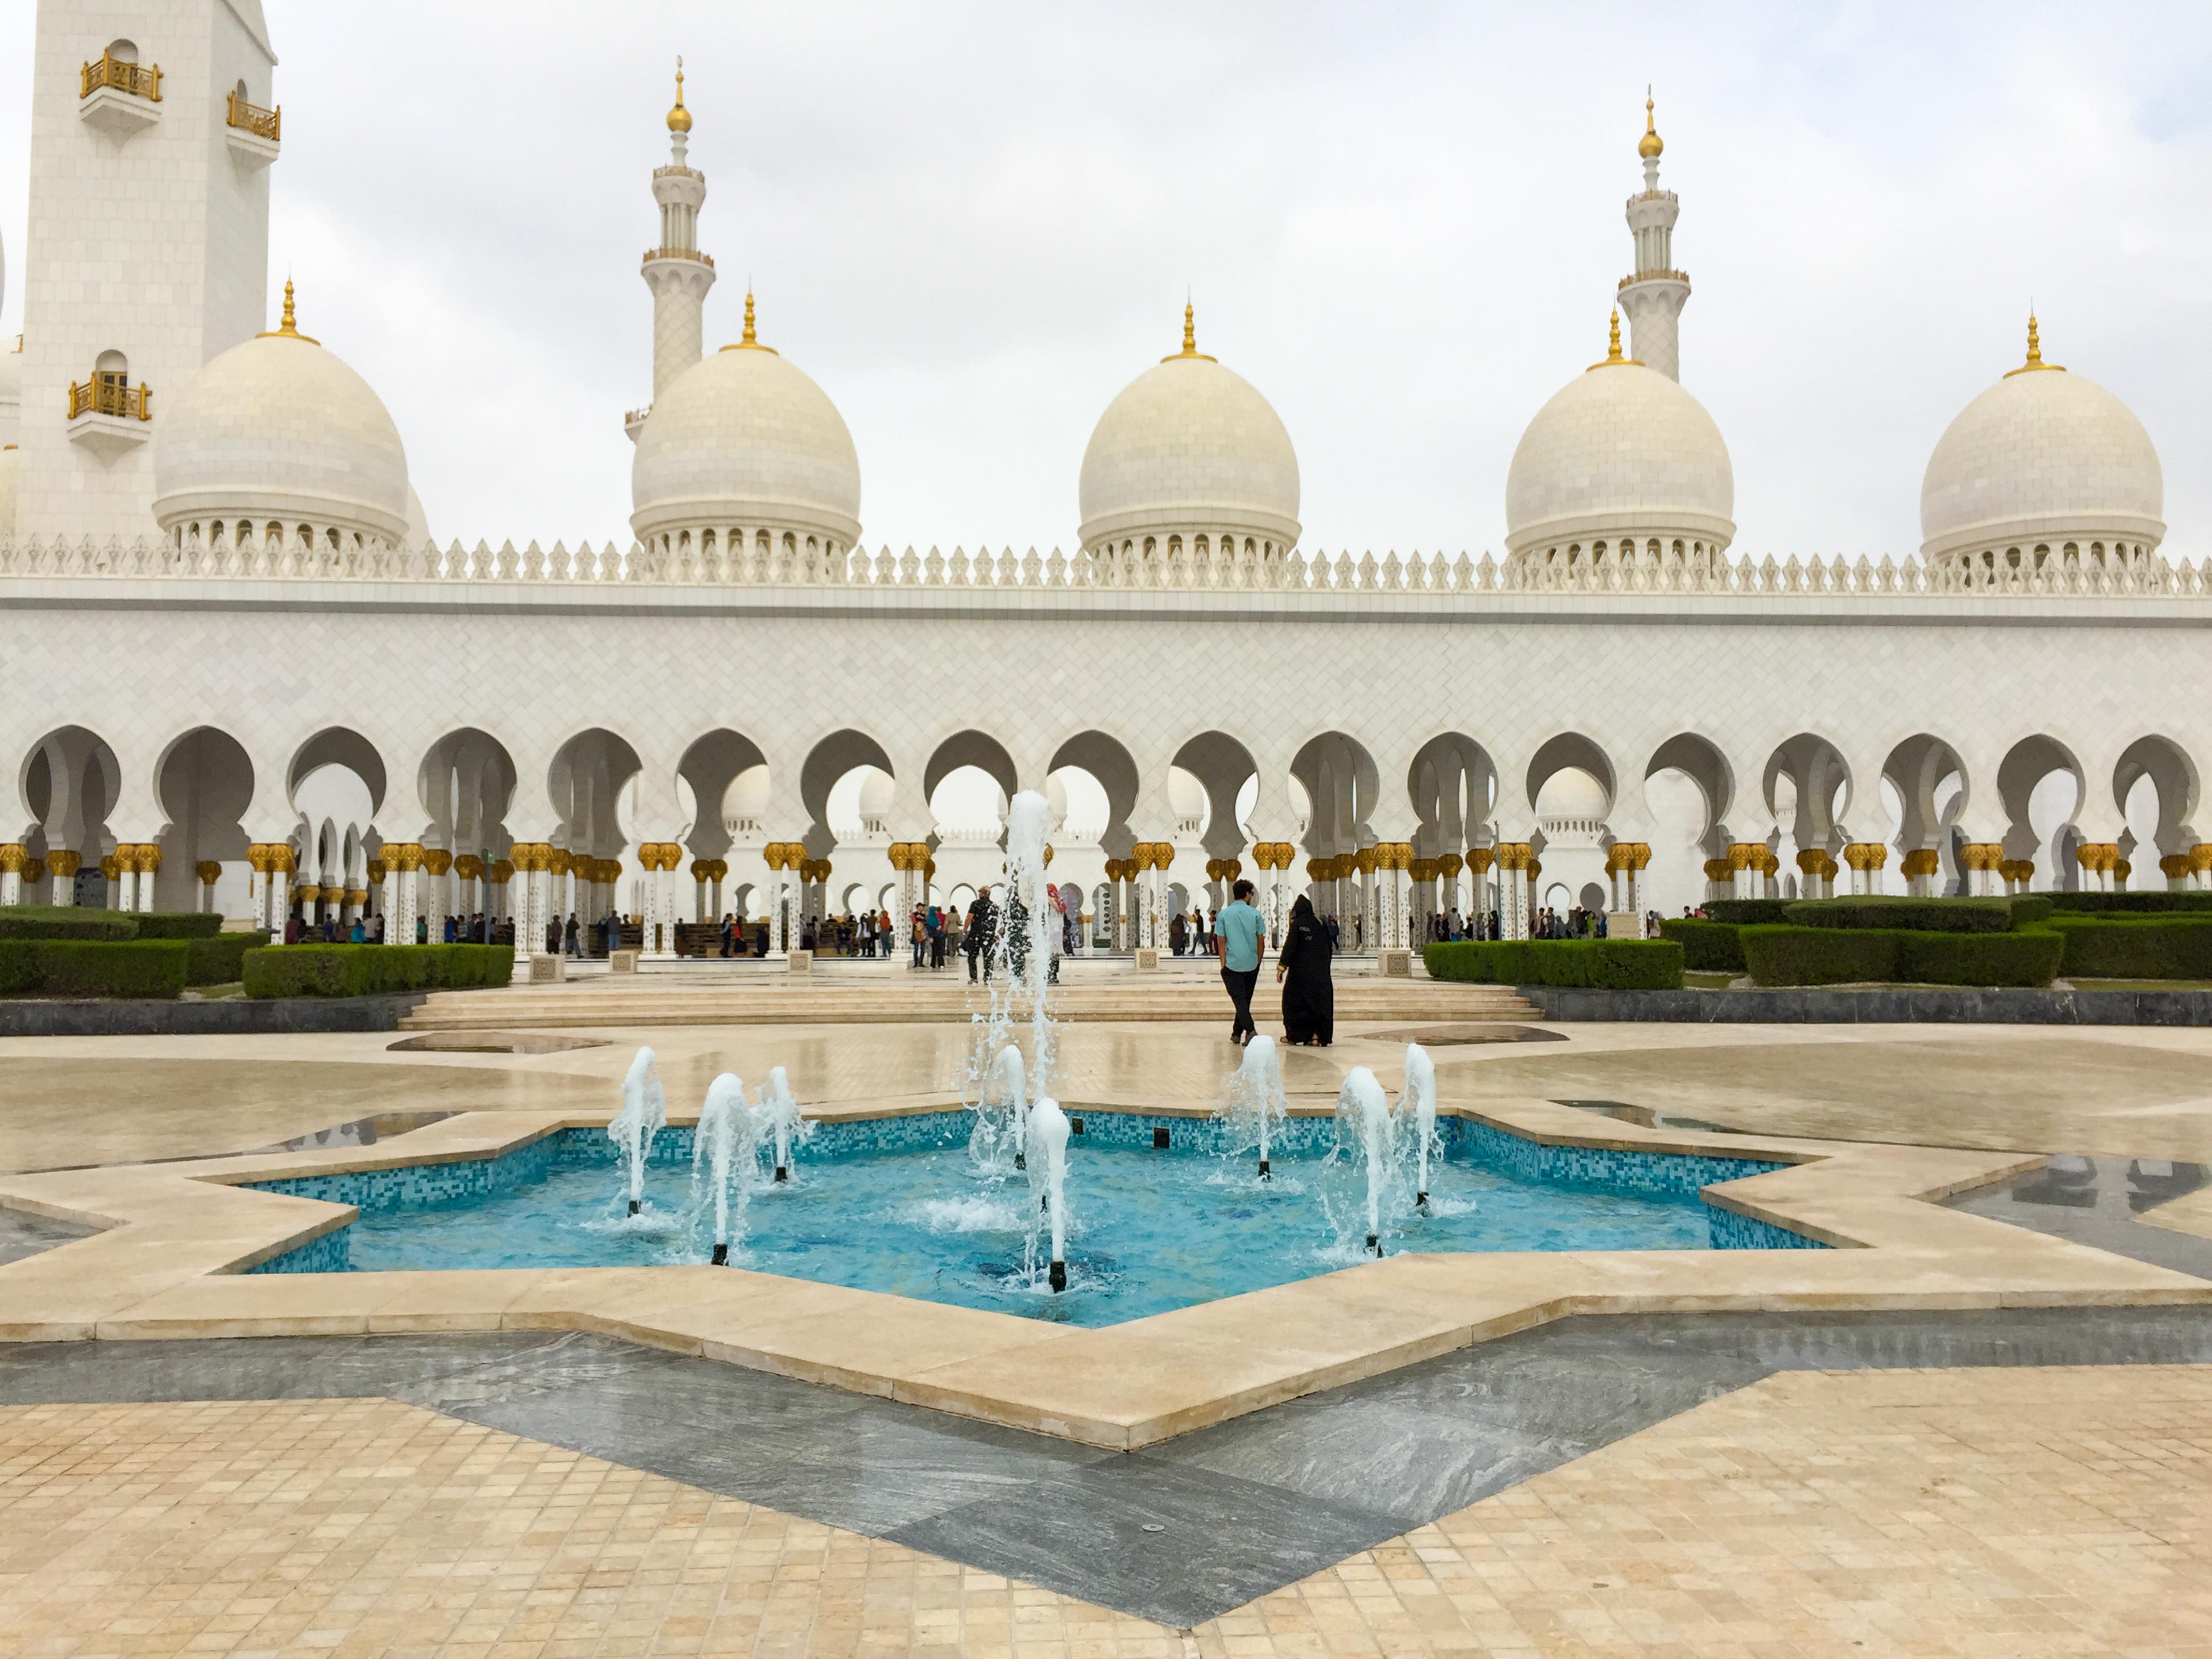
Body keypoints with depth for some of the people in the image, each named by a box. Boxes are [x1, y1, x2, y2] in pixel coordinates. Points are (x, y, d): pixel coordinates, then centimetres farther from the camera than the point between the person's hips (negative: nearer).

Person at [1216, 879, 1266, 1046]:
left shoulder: (1223, 915, -1)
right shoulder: (1255, 914, 0)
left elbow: (1222, 942, -2)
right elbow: (1261, 941, 3)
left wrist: (1223, 964, 4)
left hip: (1232, 964, -2)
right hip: (1252, 964, 2)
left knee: (1240, 1000, -4)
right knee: (1245, 999, 15)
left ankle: (1251, 1031, -23)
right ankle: (1237, 1033, 23)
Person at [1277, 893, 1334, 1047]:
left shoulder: (1298, 923, -8)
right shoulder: (1320, 923, 7)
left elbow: (1290, 946, -14)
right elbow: (1329, 948, 11)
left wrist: (1282, 967, -13)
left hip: (1300, 970, -4)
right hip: (1320, 971, 4)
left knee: (1294, 1000, 9)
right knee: (1319, 1001, 6)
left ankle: (1293, 1035, 12)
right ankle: (1317, 1036, -2)